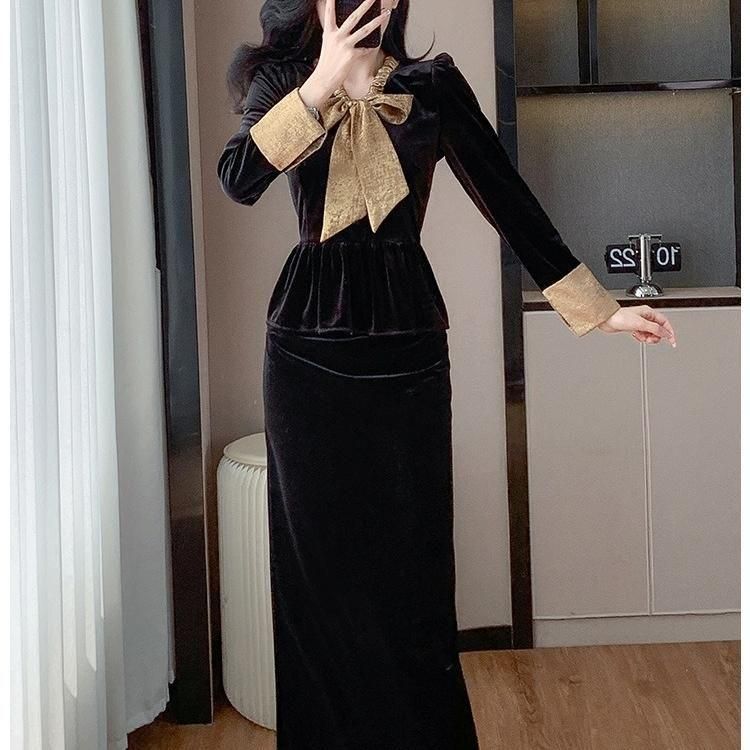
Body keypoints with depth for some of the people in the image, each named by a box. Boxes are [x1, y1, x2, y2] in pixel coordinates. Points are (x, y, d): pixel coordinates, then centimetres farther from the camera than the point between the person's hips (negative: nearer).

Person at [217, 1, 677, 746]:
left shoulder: (434, 85, 5)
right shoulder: (283, 79, 4)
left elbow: (508, 198, 3)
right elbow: (238, 180, -15)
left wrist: (599, 308, 1)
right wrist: (322, 83, -23)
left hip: (407, 345, 0)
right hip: (309, 343, 0)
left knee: (410, 554, 3)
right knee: (322, 554, 5)